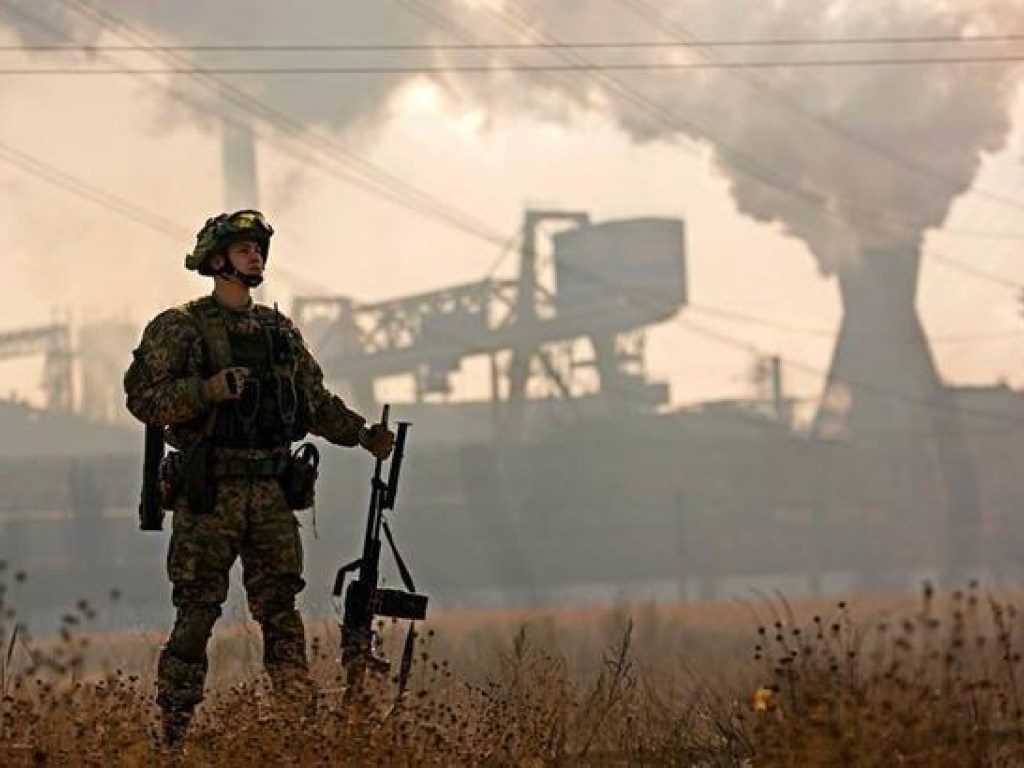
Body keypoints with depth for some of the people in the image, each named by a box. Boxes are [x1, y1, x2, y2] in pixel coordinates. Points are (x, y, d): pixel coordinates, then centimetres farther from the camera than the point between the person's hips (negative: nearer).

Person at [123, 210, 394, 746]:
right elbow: (142, 398, -9)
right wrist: (208, 389, -21)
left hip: (272, 493, 5)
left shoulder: (280, 330, 15)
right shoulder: (179, 328, -1)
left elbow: (316, 400, 23)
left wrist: (362, 434, 16)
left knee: (281, 611, 4)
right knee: (196, 615, -4)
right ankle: (173, 732, -1)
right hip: (210, 494, -5)